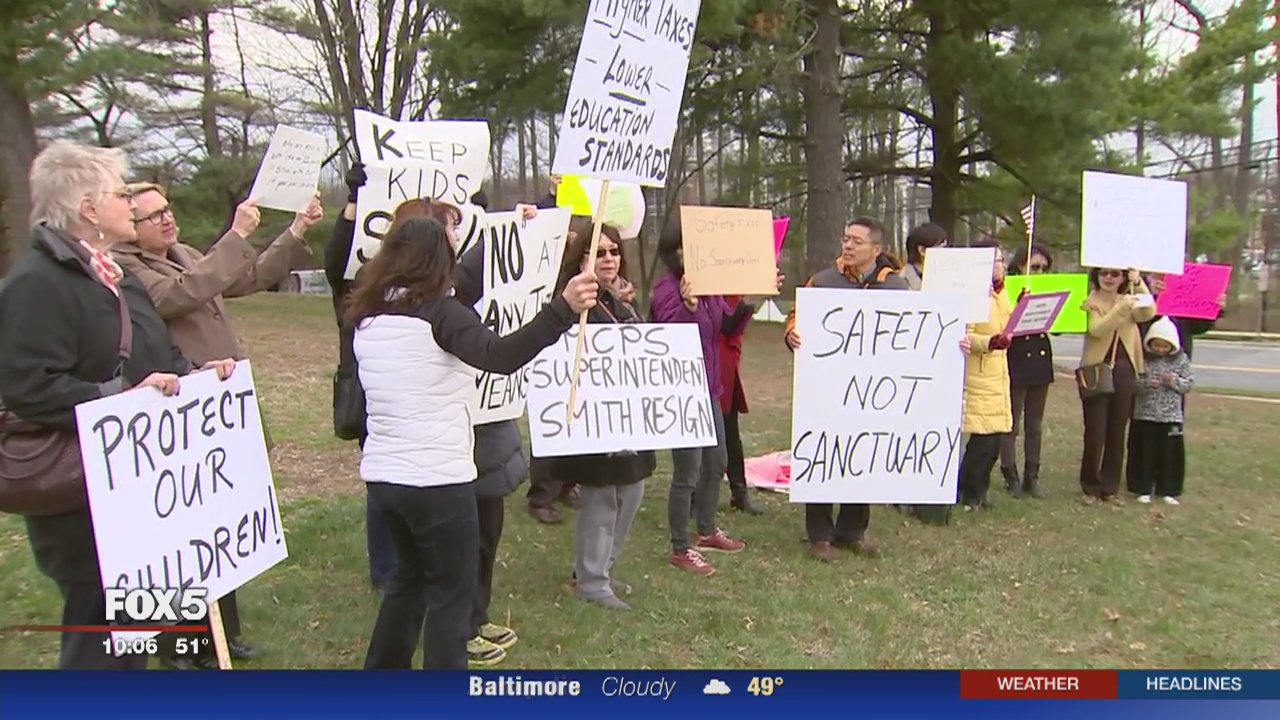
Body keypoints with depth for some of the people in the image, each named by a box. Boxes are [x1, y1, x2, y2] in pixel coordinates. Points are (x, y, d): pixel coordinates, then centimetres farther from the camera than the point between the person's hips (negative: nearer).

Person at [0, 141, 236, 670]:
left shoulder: (113, 276, 14)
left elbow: (159, 356, 22)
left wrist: (197, 374, 4)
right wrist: (125, 399, -31)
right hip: (83, 495, -10)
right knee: (98, 629, -1)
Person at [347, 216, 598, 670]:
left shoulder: (367, 319, 8)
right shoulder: (438, 312, -13)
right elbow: (499, 357, -31)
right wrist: (564, 308, -40)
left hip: (382, 475, 8)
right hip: (437, 479, -7)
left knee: (410, 575, 26)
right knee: (452, 590, 6)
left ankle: (382, 678, 38)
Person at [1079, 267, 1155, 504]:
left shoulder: (1130, 301, 11)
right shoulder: (1090, 302, -1)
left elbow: (1148, 313, -11)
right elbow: (1096, 329, -19)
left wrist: (1139, 284, -19)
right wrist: (1121, 308, -29)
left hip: (1124, 372, 4)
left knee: (1117, 432, 8)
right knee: (1095, 432, -3)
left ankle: (1110, 487, 18)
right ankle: (1090, 487, 10)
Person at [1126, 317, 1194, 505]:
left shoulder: (1181, 359, 2)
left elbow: (1189, 384, 3)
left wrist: (1175, 381, -15)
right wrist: (1145, 384, -22)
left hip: (1171, 416, 1)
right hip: (1144, 415, -1)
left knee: (1170, 452, 5)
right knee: (1144, 451, 4)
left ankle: (1168, 490, 16)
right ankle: (1143, 489, 13)